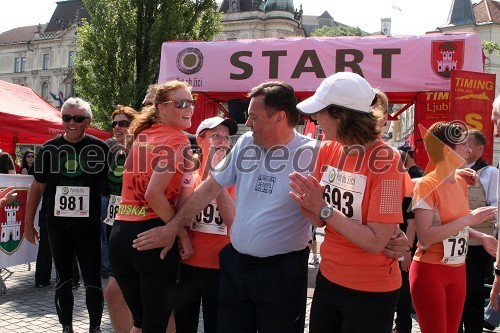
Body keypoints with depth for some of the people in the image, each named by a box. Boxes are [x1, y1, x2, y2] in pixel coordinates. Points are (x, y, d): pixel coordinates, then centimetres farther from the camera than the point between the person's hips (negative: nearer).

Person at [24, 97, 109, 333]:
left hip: (88, 225, -2)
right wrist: (28, 223, 8)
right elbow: (37, 187, 9)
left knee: (92, 281, 4)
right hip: (58, 225, 2)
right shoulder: (49, 149, 2)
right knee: (63, 280, 12)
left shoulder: (100, 148, -4)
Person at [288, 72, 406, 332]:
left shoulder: (385, 161, -20)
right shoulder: (327, 150, -2)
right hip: (328, 279, 6)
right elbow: (321, 220, 4)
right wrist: (307, 205, -17)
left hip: (371, 293, -6)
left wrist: (324, 209, -24)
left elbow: (376, 242, -22)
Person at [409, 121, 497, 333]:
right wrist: (469, 219, -23)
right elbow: (425, 236, -25)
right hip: (430, 272, -7)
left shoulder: (461, 182, 6)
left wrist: (481, 237, 4)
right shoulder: (427, 185, -17)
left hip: (458, 270, 7)